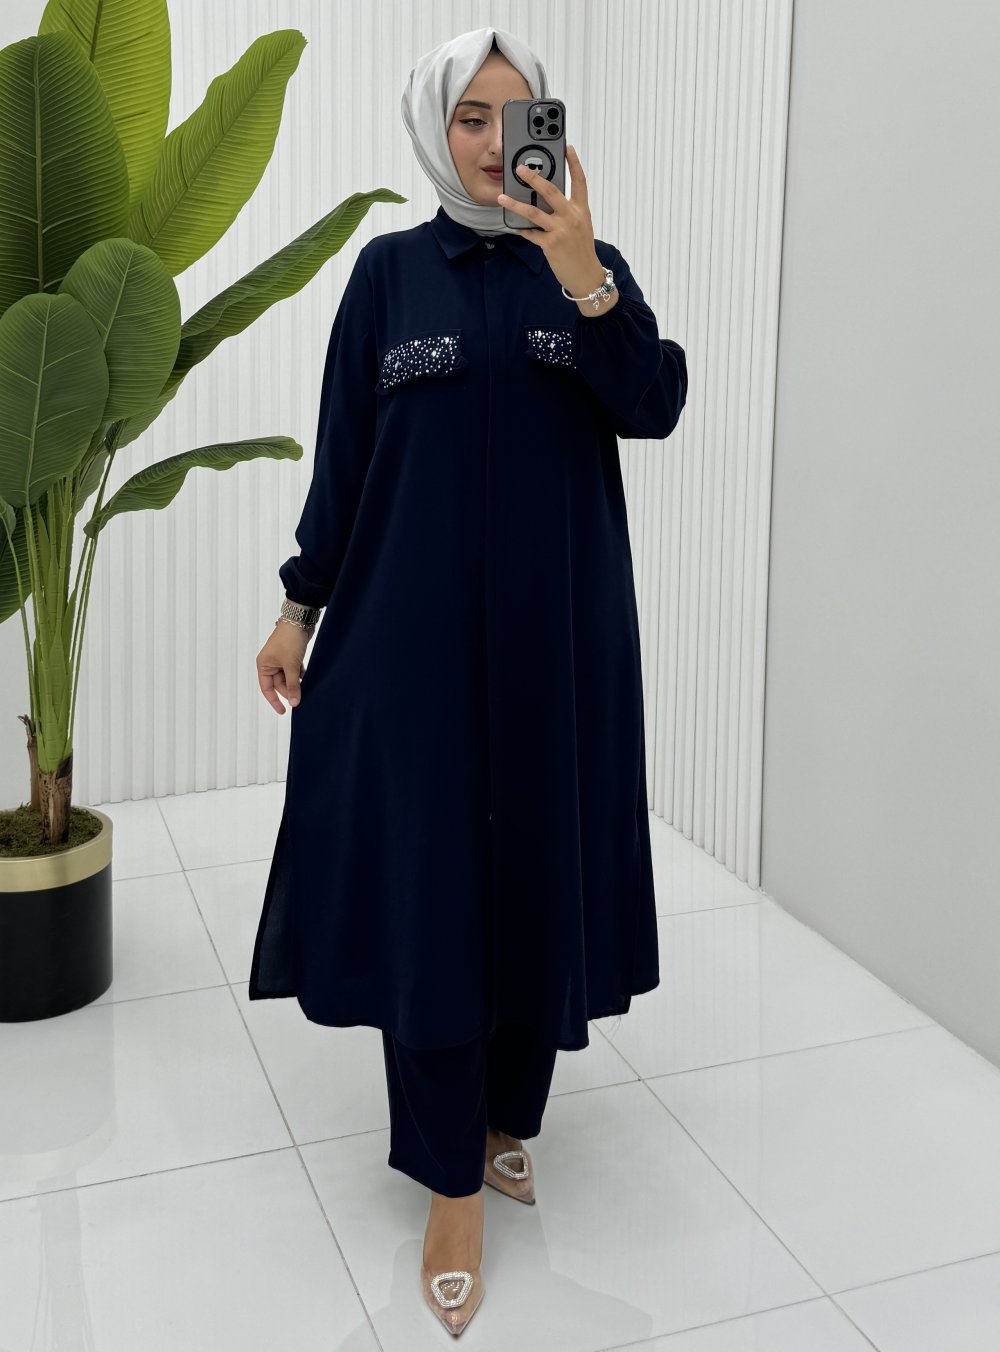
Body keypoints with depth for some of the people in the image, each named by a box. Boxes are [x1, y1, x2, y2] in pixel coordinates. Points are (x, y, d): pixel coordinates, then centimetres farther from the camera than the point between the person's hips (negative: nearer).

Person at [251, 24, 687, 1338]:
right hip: (417, 624, -1)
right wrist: (300, 606, 2)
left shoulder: (588, 259, 6)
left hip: (558, 625, 1)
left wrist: (583, 276, -21)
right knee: (427, 878, -1)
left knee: (541, 866, 7)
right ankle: (453, 1180, 10)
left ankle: (509, 1110, 28)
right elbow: (343, 449, 4)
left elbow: (653, 407, -9)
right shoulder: (390, 269, 4)